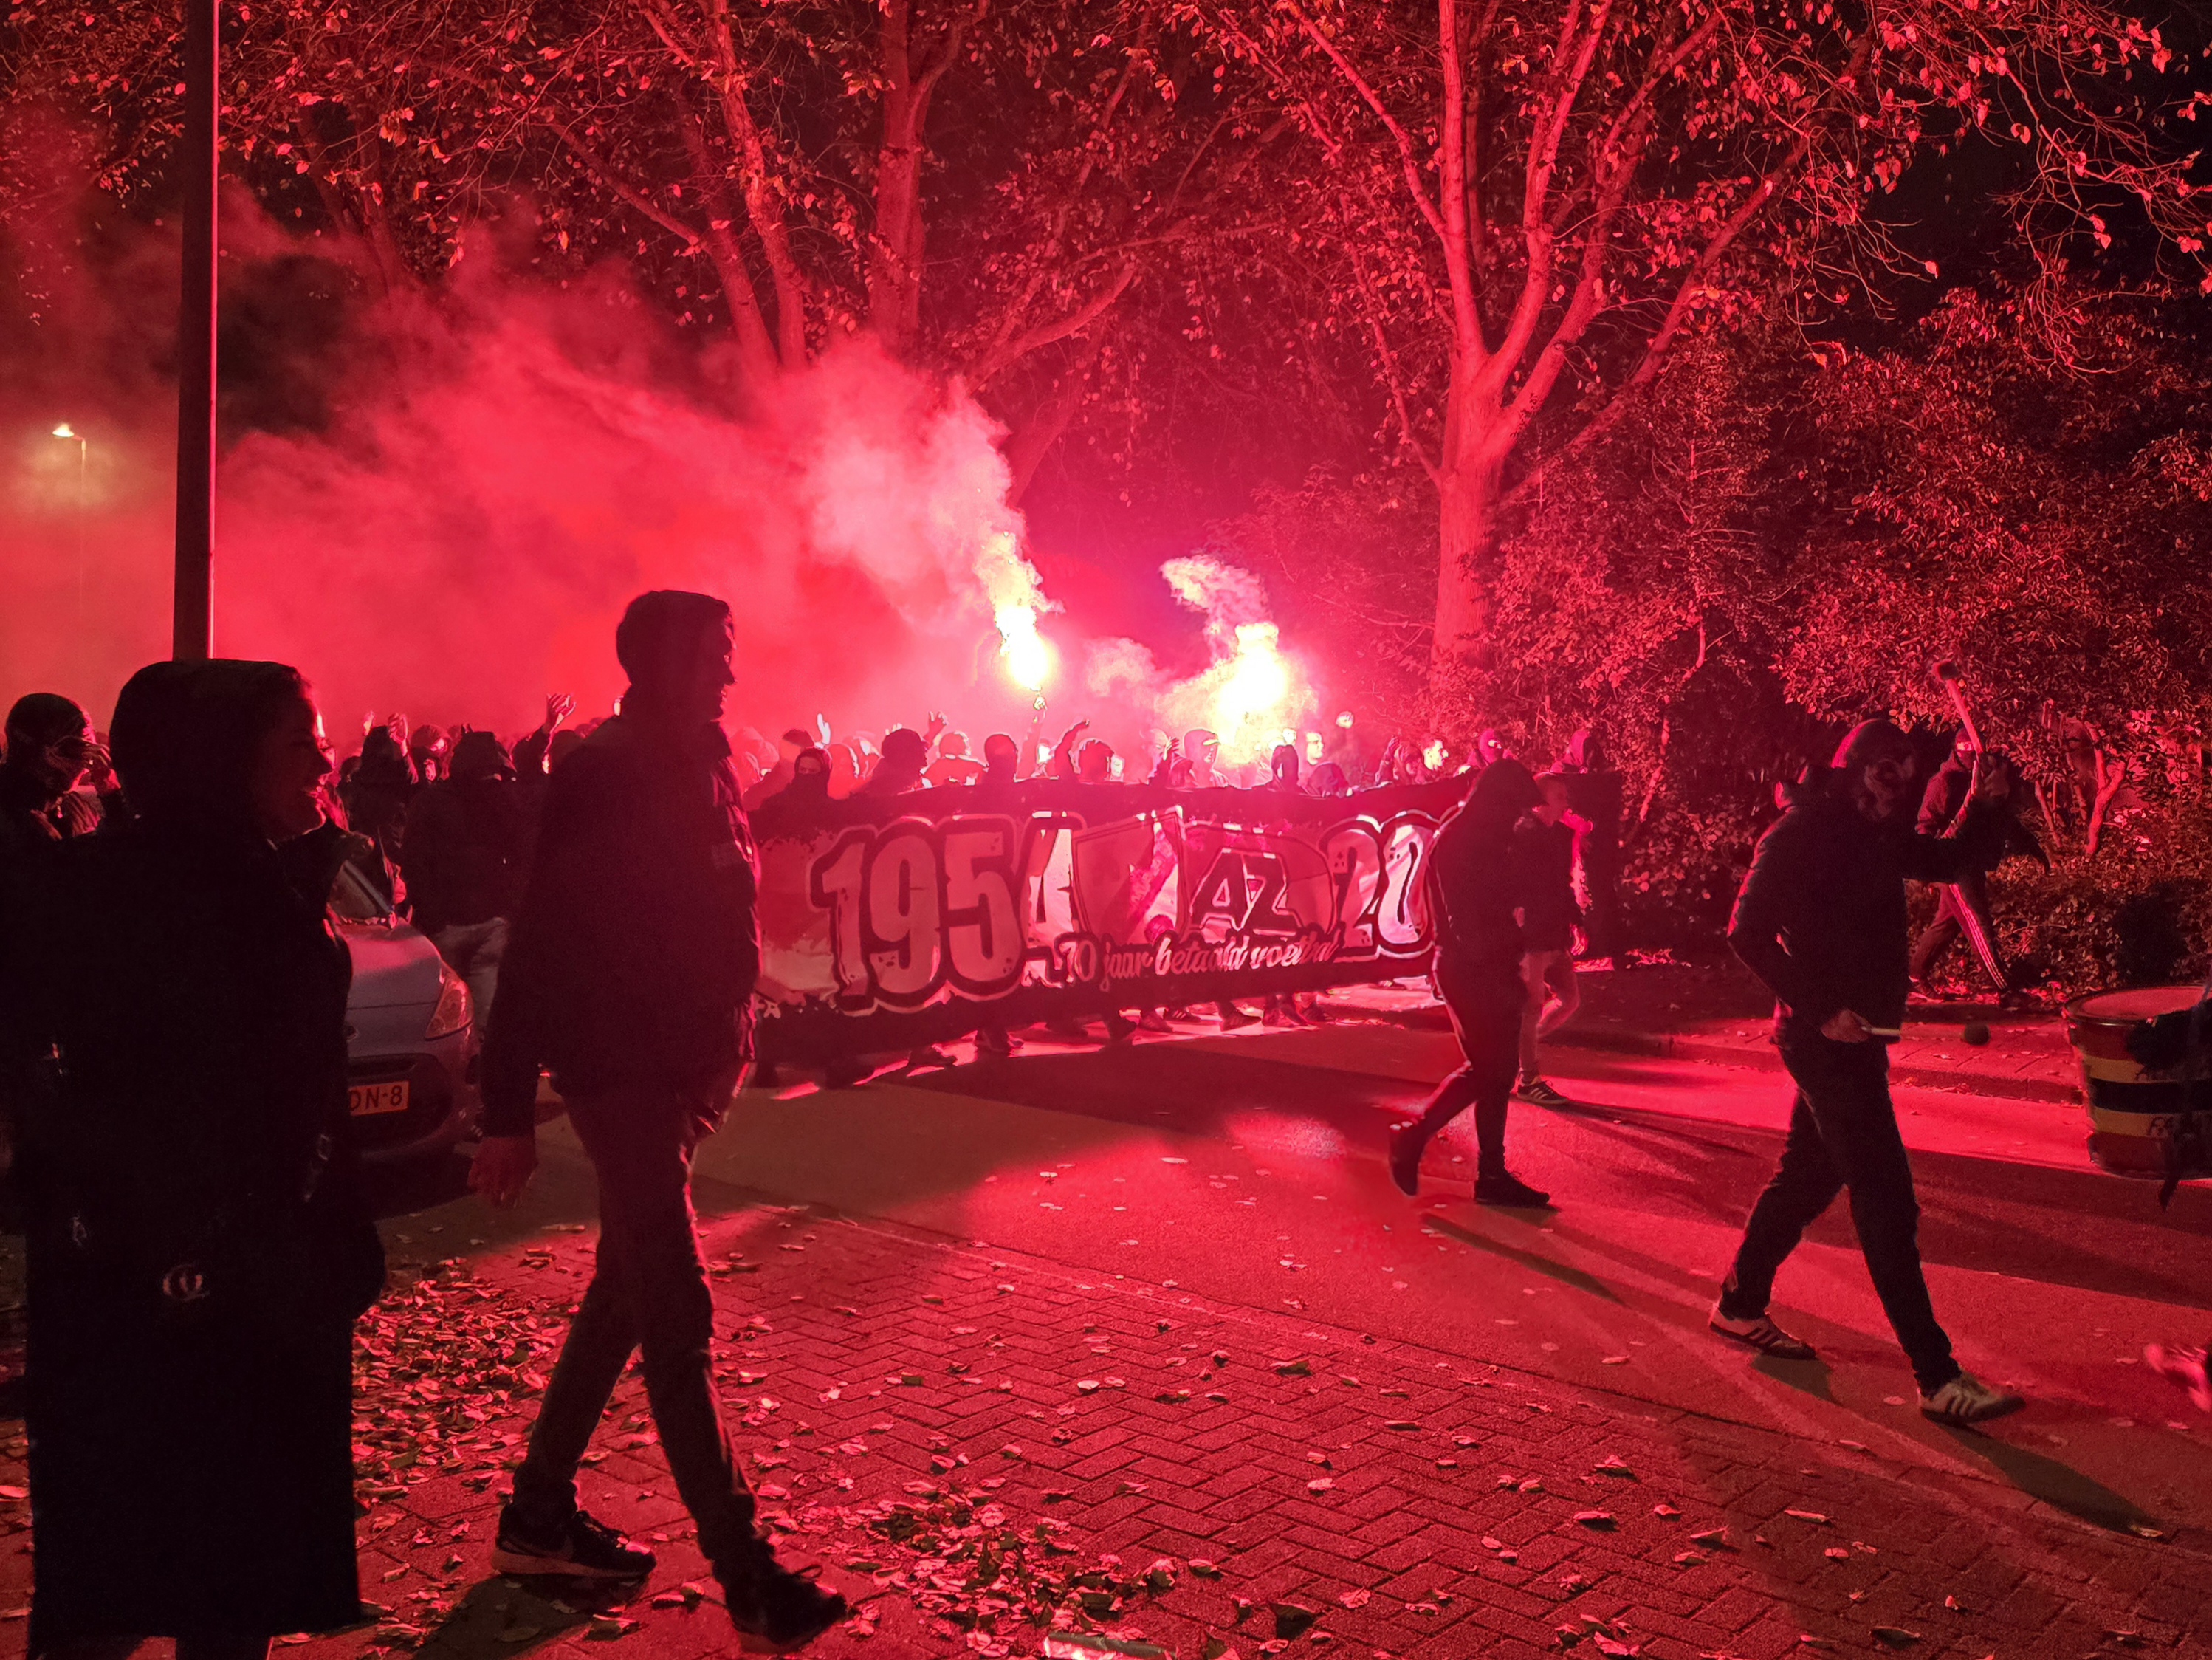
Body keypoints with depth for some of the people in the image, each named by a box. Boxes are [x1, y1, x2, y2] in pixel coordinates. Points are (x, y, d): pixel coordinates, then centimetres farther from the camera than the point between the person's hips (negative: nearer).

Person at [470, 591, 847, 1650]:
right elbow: (537, 950, -16)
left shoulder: (705, 770, 11)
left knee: (629, 1293, 17)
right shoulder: (602, 781, -14)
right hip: (619, 1073, -9)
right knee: (676, 1315, -7)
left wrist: (724, 1051, 12)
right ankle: (744, 1574, -2)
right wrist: (507, 1115, -17)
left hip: (679, 1070, 9)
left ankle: (540, 1517, 31)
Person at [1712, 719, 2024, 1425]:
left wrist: (1984, 807, 0)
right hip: (1828, 1039, -9)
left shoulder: (1876, 833, 11)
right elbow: (1749, 931, -19)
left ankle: (1740, 1305, 35)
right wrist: (1820, 1010, -22)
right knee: (1887, 1203, -9)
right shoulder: (1800, 835, -15)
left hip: (1854, 1034, 10)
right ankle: (1938, 1377, -5)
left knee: (1809, 1176, 19)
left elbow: (1948, 861, 19)